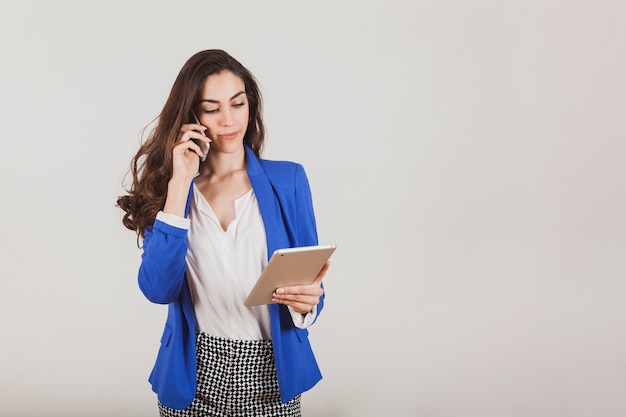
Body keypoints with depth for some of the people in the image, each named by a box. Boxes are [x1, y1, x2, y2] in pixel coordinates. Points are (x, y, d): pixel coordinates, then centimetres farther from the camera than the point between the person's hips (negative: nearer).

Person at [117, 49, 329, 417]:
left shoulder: (288, 180, -2)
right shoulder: (164, 182, -1)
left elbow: (309, 283, 0)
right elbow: (158, 289, -15)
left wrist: (306, 301, -23)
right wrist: (179, 183, -17)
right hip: (193, 377, 0)